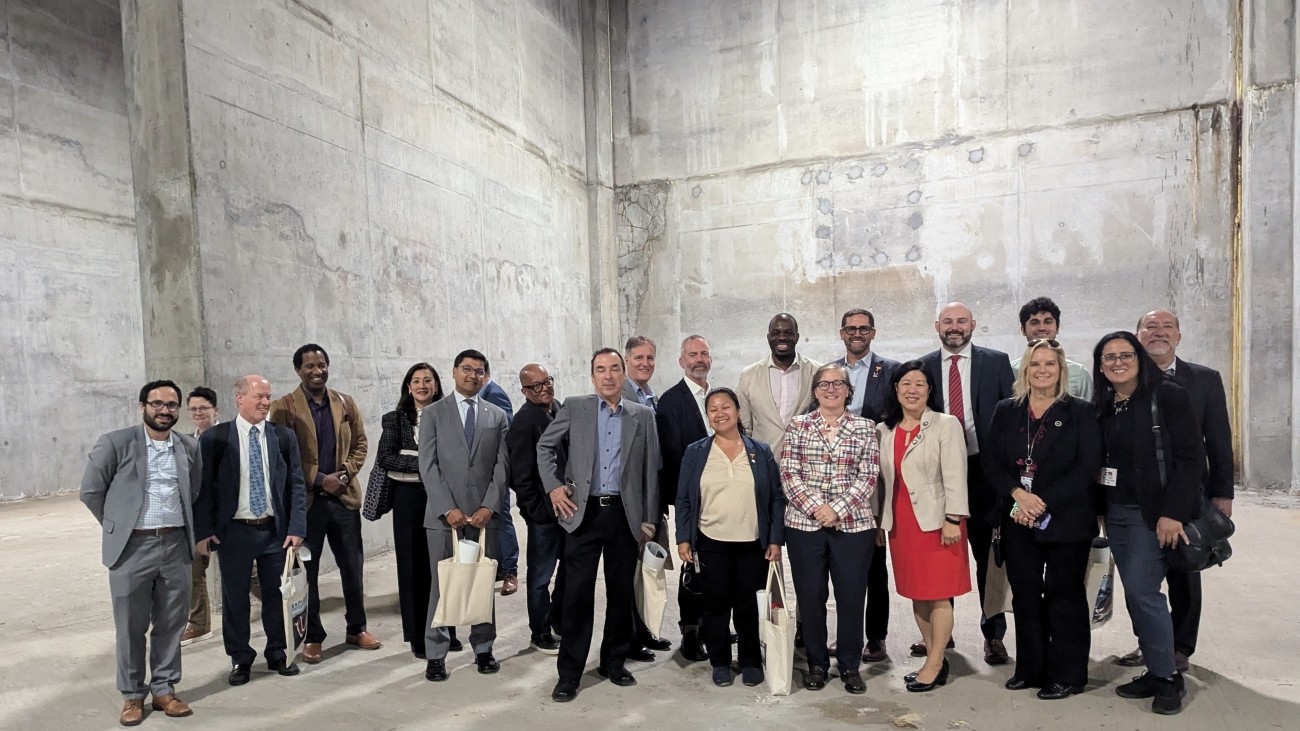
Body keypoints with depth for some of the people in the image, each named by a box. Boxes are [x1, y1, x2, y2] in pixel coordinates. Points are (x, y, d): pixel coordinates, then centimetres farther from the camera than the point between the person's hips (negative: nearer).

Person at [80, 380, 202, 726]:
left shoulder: (190, 447, 6)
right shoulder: (115, 443, -4)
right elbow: (91, 491, 1)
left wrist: (186, 529, 12)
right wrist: (118, 527, 6)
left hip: (176, 545, 3)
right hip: (132, 547, -3)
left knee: (171, 624, 10)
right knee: (131, 626, 8)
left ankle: (164, 689, 24)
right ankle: (132, 695, 23)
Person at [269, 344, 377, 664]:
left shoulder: (345, 403, 8)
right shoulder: (284, 407, -4)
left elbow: (359, 444, 10)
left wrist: (346, 474, -6)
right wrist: (319, 480, -14)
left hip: (345, 497, 3)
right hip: (305, 500, -3)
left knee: (353, 566, 11)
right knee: (306, 570, 7)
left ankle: (357, 628, 27)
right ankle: (312, 637, 20)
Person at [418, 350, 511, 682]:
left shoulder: (497, 415, 11)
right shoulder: (433, 413, 5)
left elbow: (501, 466, 5)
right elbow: (428, 466, -2)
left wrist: (489, 506, -8)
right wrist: (448, 509, -11)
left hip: (485, 514, 2)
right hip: (443, 514, -1)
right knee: (441, 584, 3)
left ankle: (483, 648, 20)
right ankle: (436, 655, 15)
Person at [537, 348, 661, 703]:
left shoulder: (642, 415, 5)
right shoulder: (574, 407, 3)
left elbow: (650, 469, 6)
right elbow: (544, 446, 11)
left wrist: (649, 518, 4)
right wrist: (553, 485, -2)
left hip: (625, 514, 2)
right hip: (584, 512, -1)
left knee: (621, 592, 11)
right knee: (577, 593, 0)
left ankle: (614, 662, 29)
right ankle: (569, 673, 14)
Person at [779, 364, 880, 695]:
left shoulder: (865, 428, 4)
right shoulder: (797, 426, 4)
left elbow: (868, 477, -3)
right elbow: (789, 473, -2)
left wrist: (838, 509, -14)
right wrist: (815, 508, -14)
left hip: (853, 524, 0)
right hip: (804, 524, 0)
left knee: (851, 596, 6)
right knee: (810, 595, 7)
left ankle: (850, 665, 25)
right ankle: (816, 663, 25)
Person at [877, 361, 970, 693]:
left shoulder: (946, 425, -4)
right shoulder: (884, 431, 10)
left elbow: (955, 476, -10)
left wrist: (953, 520, -15)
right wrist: (881, 521, 11)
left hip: (935, 520, -5)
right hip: (900, 523, 5)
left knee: (938, 594, 0)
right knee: (916, 593, 11)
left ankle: (934, 666, 11)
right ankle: (935, 659, 24)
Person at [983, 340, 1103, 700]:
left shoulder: (1081, 412, -1)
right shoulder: (1006, 411, 8)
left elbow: (1088, 467, -9)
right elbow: (991, 461, 4)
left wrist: (1043, 503, -16)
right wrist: (1018, 494, -13)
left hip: (1067, 520, -3)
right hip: (1018, 519, 3)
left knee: (1064, 594, 6)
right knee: (1025, 595, 10)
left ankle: (1066, 675, 19)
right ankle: (1030, 668, 23)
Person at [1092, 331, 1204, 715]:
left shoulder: (1168, 395, -8)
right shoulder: (1102, 406, 8)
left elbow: (1190, 458, -12)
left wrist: (1172, 513, -18)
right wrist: (1101, 510, 5)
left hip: (1153, 512, -6)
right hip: (1116, 512, 6)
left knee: (1142, 591, -7)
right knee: (1135, 594, 10)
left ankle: (1168, 677, 10)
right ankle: (1155, 672, 22)